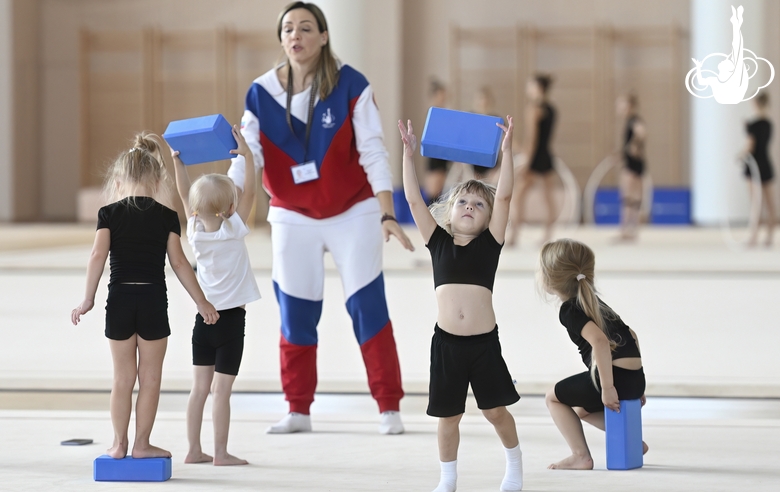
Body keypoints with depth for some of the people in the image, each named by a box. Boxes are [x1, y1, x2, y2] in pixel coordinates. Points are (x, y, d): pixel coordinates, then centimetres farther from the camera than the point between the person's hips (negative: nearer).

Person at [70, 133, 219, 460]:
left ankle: (119, 444, 14)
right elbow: (179, 263, 0)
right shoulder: (166, 216, 2)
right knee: (150, 378, 7)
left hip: (119, 299, 1)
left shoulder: (109, 214, 2)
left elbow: (98, 255, -8)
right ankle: (141, 444, 8)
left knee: (123, 378, 11)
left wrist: (88, 299, -1)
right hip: (153, 299, -1)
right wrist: (202, 302, 7)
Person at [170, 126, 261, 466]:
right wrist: (247, 156, -17)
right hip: (231, 319, -5)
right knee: (221, 390, -4)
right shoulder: (234, 230, -13)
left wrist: (178, 162, 9)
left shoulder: (196, 230, -1)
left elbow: (186, 195, 9)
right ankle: (220, 452, -2)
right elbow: (249, 192, -14)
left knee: (200, 387, 7)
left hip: (204, 316, 5)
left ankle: (194, 450, 9)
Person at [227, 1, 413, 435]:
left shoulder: (351, 85, -12)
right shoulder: (262, 94, -6)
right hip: (293, 218, 2)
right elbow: (247, 158, -9)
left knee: (368, 308, -5)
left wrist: (387, 214, -20)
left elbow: (373, 151, -13)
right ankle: (298, 411, 16)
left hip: (354, 213, -2)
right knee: (295, 314, 4)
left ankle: (389, 408, 4)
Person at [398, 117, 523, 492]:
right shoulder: (438, 242, 7)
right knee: (448, 416, 7)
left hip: (484, 341, -1)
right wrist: (409, 153, -2)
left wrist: (506, 151, -10)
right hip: (446, 342, 1)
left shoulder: (490, 243, 3)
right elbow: (413, 199, 3)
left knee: (495, 410, 7)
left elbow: (504, 197, -5)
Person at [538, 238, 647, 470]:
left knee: (554, 397, 11)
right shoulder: (593, 303, 21)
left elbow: (599, 341, -24)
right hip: (636, 379, 9)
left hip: (617, 377, -9)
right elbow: (630, 336, 24)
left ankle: (581, 456, 6)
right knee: (582, 409, 31)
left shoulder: (569, 311, -7)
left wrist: (607, 387, -22)